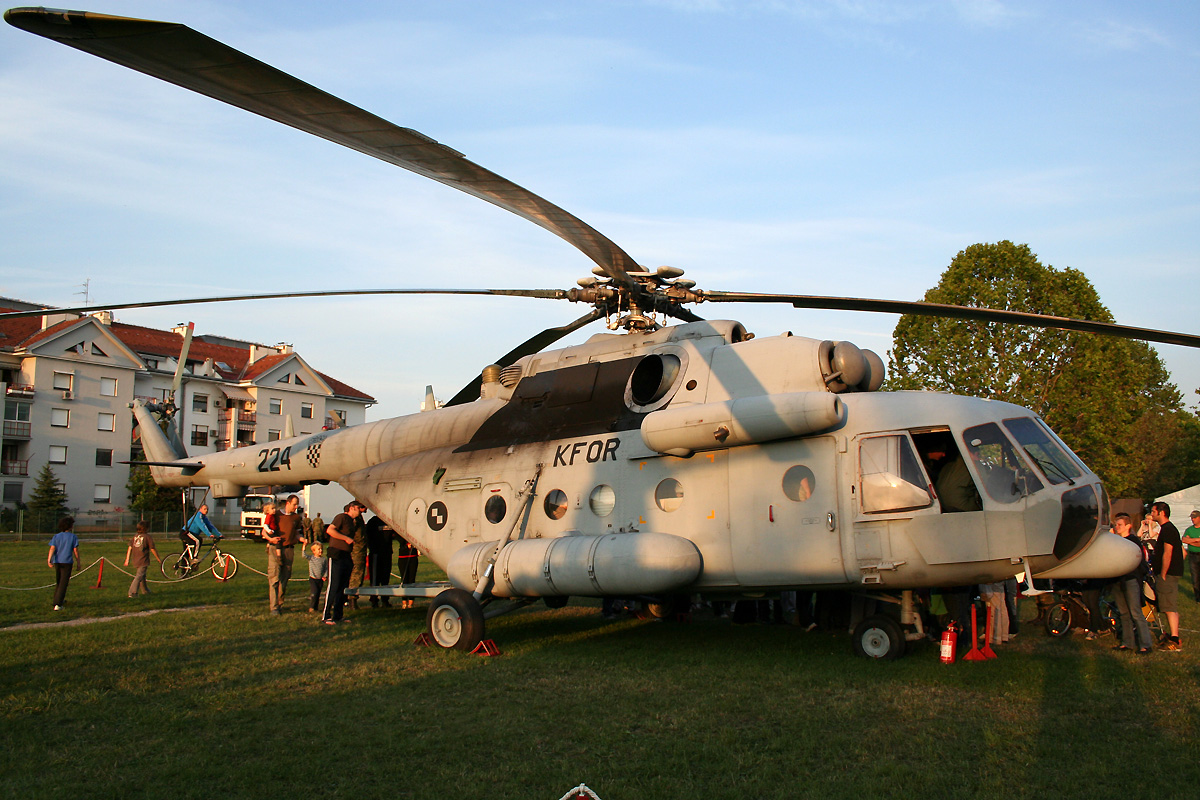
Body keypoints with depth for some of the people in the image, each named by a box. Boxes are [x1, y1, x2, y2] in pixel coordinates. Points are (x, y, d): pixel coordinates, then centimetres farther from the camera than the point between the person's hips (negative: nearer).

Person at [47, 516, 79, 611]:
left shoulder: (56, 536, 8)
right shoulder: (73, 537, -1)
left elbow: (52, 548, -5)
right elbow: (76, 551, -3)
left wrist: (49, 560, -14)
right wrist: (78, 563, 3)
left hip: (57, 562, 4)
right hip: (67, 562, -4)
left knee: (58, 582, 21)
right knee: (63, 584, -5)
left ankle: (59, 599, 35)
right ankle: (57, 604, -14)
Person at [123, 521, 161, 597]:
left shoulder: (135, 536, 11)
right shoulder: (148, 536, -7)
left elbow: (130, 548, 9)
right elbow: (152, 549, -6)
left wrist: (127, 559, 14)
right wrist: (158, 559, 3)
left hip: (135, 560, 7)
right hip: (143, 560, -7)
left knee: (142, 575, 22)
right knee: (139, 575, -10)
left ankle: (145, 590, 36)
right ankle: (133, 592, -21)